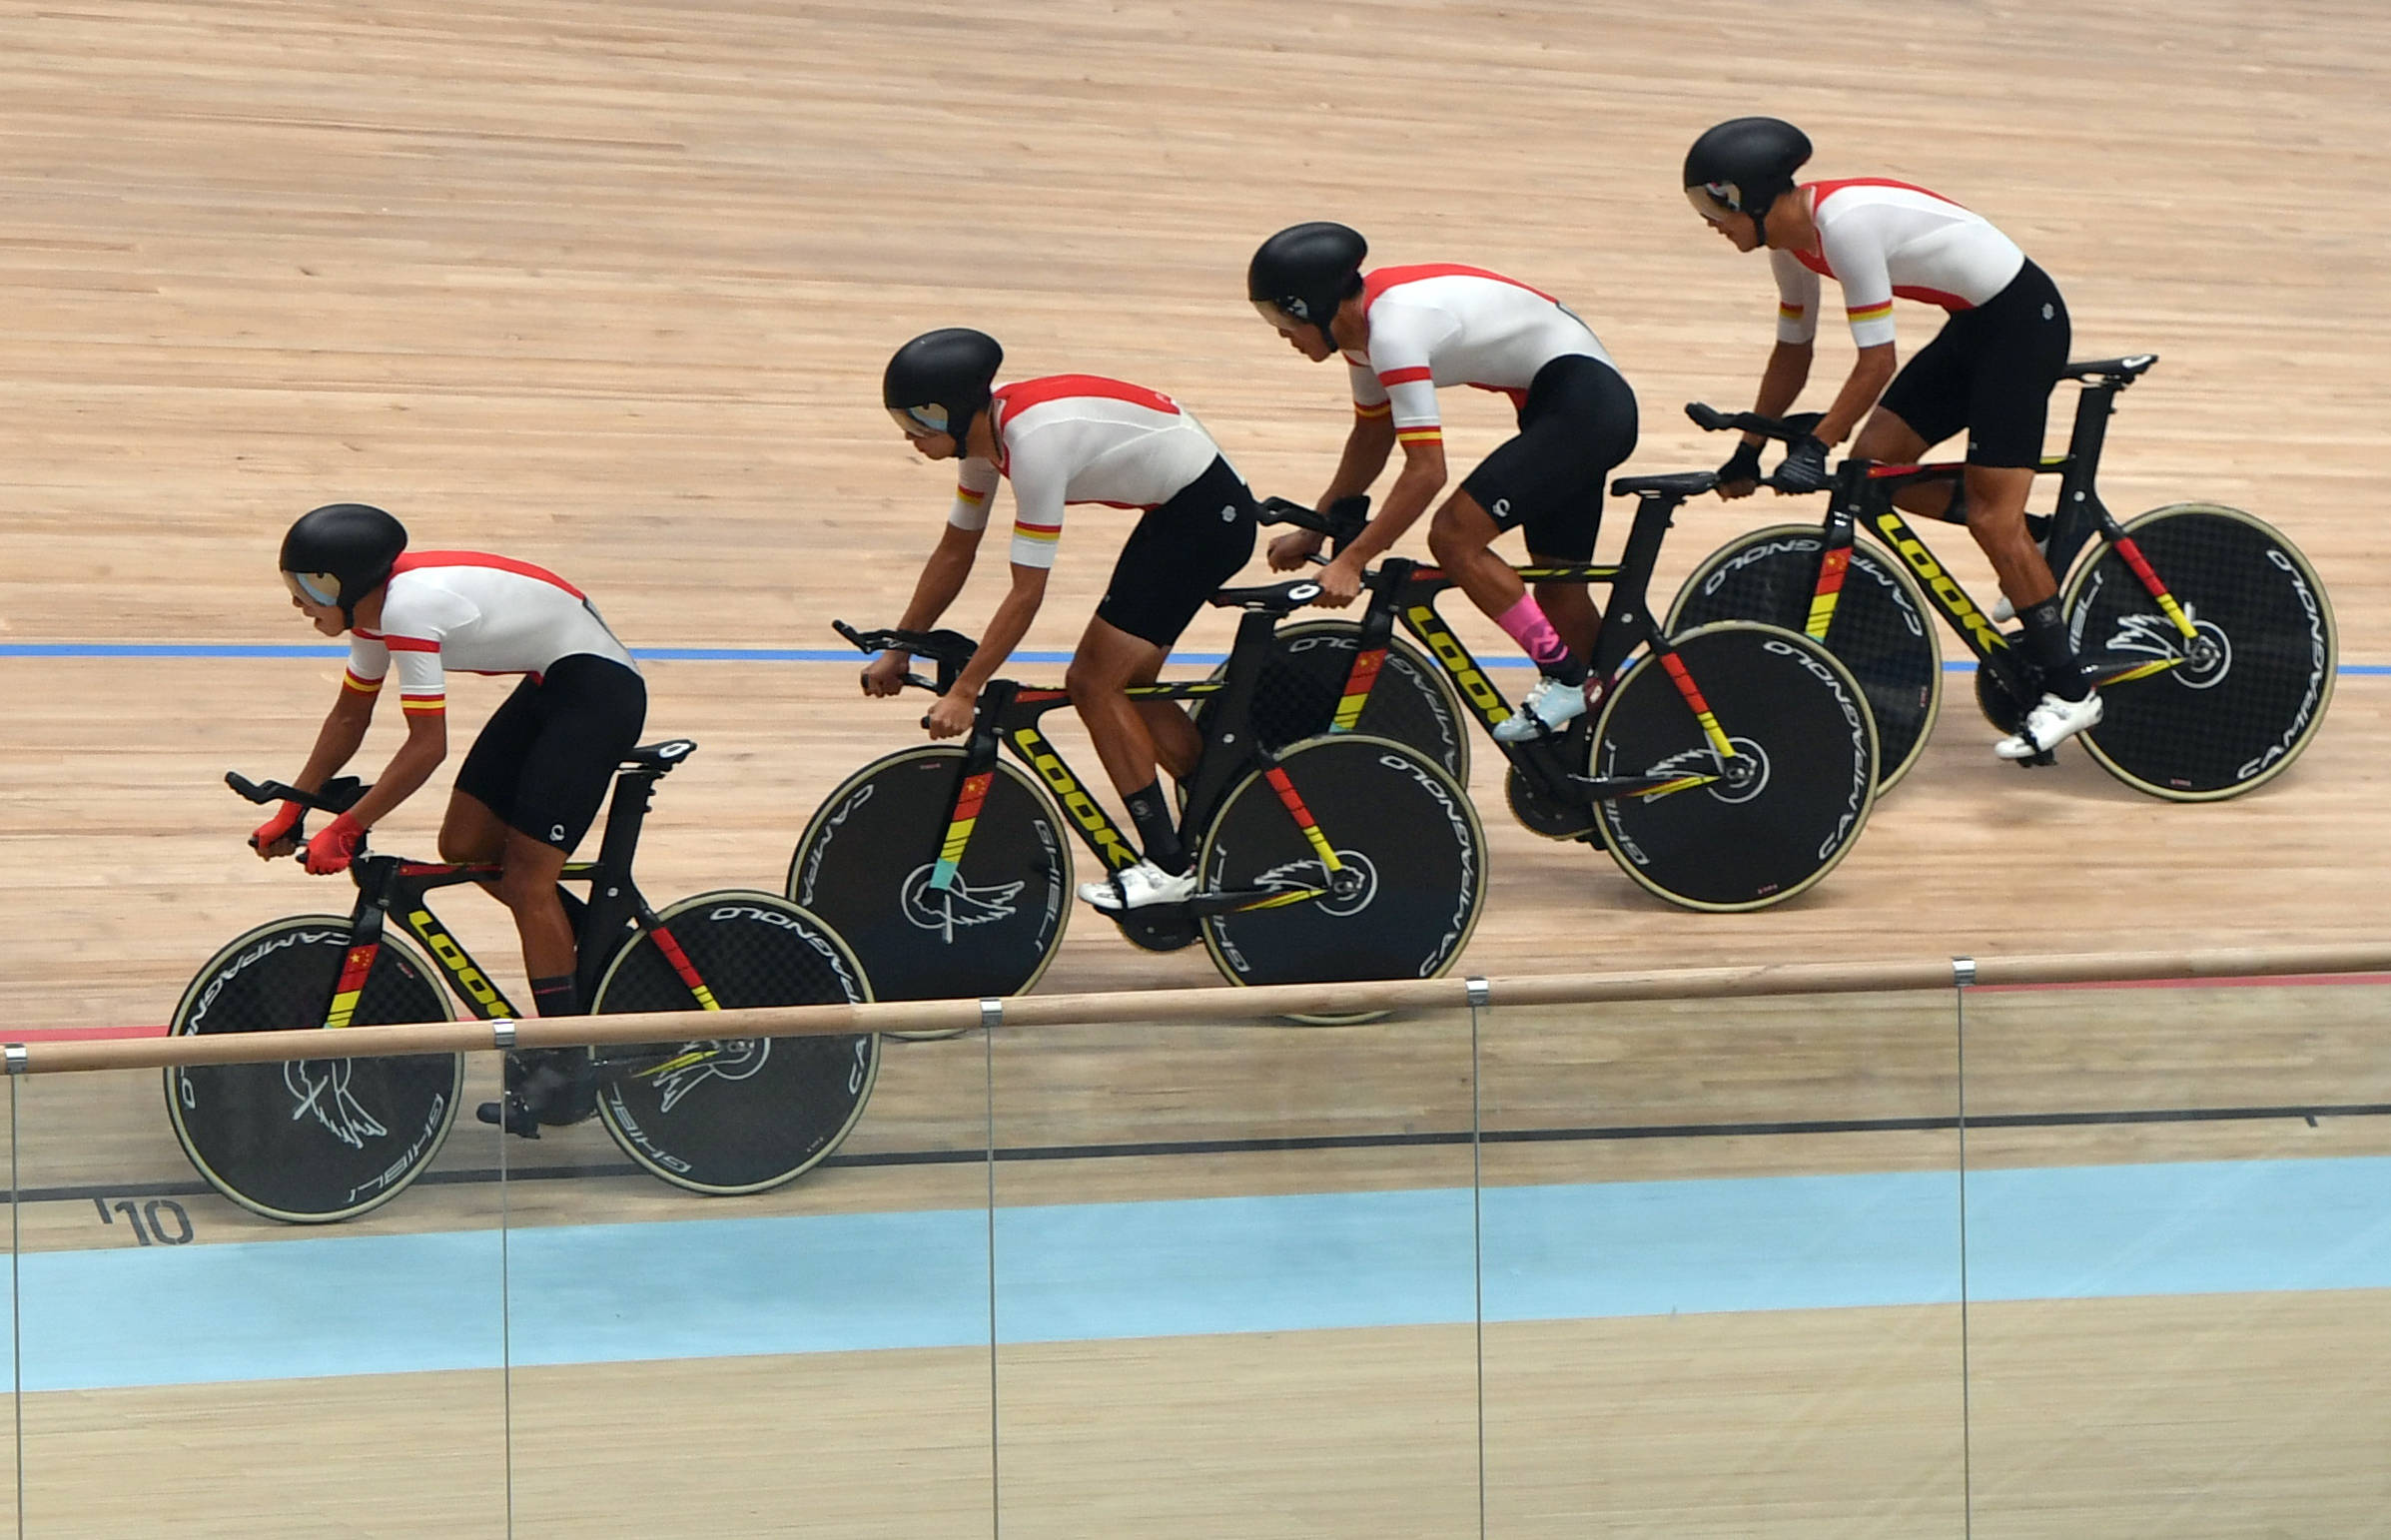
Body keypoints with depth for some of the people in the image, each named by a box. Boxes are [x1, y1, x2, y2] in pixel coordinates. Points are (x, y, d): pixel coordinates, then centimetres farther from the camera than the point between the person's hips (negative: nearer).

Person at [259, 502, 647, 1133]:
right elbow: (349, 717, 15)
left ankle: (566, 1072, -3)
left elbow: (427, 746, -24)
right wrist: (291, 812, 14)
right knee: (464, 848, 7)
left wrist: (344, 830, -18)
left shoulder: (409, 609, -26)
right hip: (548, 685, 10)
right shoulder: (376, 607, 3)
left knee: (525, 874, -10)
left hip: (597, 689, -10)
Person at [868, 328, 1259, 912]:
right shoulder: (984, 429, -1)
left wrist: (963, 693, -19)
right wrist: (896, 653, 16)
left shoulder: (1034, 440, -28)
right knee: (1124, 685, 12)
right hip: (1175, 508, 9)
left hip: (1208, 513, -9)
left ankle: (1169, 866, -3)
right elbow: (954, 552, 12)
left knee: (1095, 681, -9)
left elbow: (1026, 592, -24)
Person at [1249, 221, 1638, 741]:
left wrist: (1350, 561, -24)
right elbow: (1372, 436, 16)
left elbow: (1426, 471, -28)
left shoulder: (1394, 328, -26)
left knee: (1454, 536, -17)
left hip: (1583, 403, -10)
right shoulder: (1363, 321, 3)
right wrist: (1313, 531, 17)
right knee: (1558, 587, 13)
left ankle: (1564, 678, -8)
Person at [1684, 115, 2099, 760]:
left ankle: (2070, 692, -6)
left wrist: (1815, 446, -18)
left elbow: (1876, 361, -23)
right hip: (1973, 325, 9)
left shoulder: (1846, 222, -26)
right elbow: (1792, 352, 14)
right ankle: (2029, 541, 16)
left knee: (1992, 514, -11)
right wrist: (1748, 451, 17)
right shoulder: (1791, 240, 2)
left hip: (2023, 318, -9)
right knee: (1872, 465, 3)